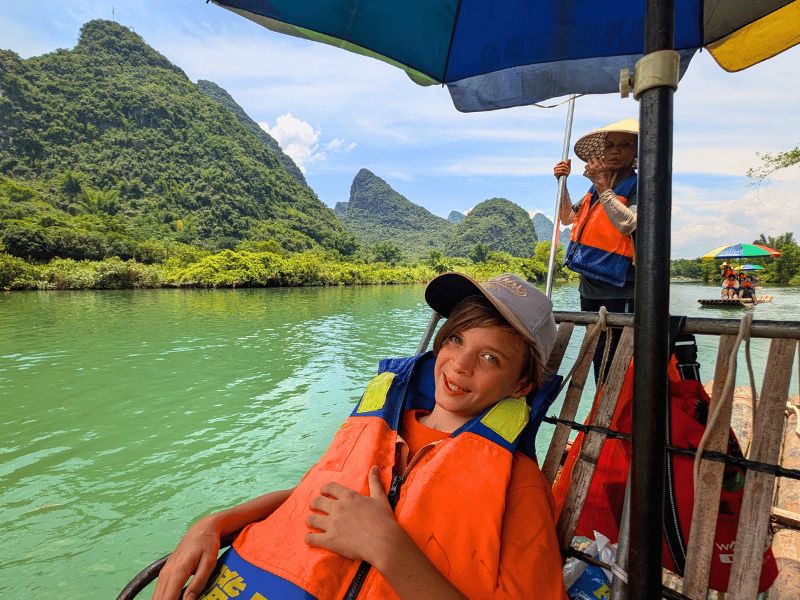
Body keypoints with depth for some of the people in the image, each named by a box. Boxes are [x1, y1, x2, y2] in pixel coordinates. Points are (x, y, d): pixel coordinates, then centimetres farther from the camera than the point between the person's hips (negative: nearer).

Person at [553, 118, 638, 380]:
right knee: (597, 357, 16)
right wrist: (563, 183, 12)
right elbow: (567, 218, 24)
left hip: (619, 291, -7)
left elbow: (628, 224, -24)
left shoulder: (638, 187, -6)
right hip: (589, 287, 7)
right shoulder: (595, 189, 14)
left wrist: (602, 186, -20)